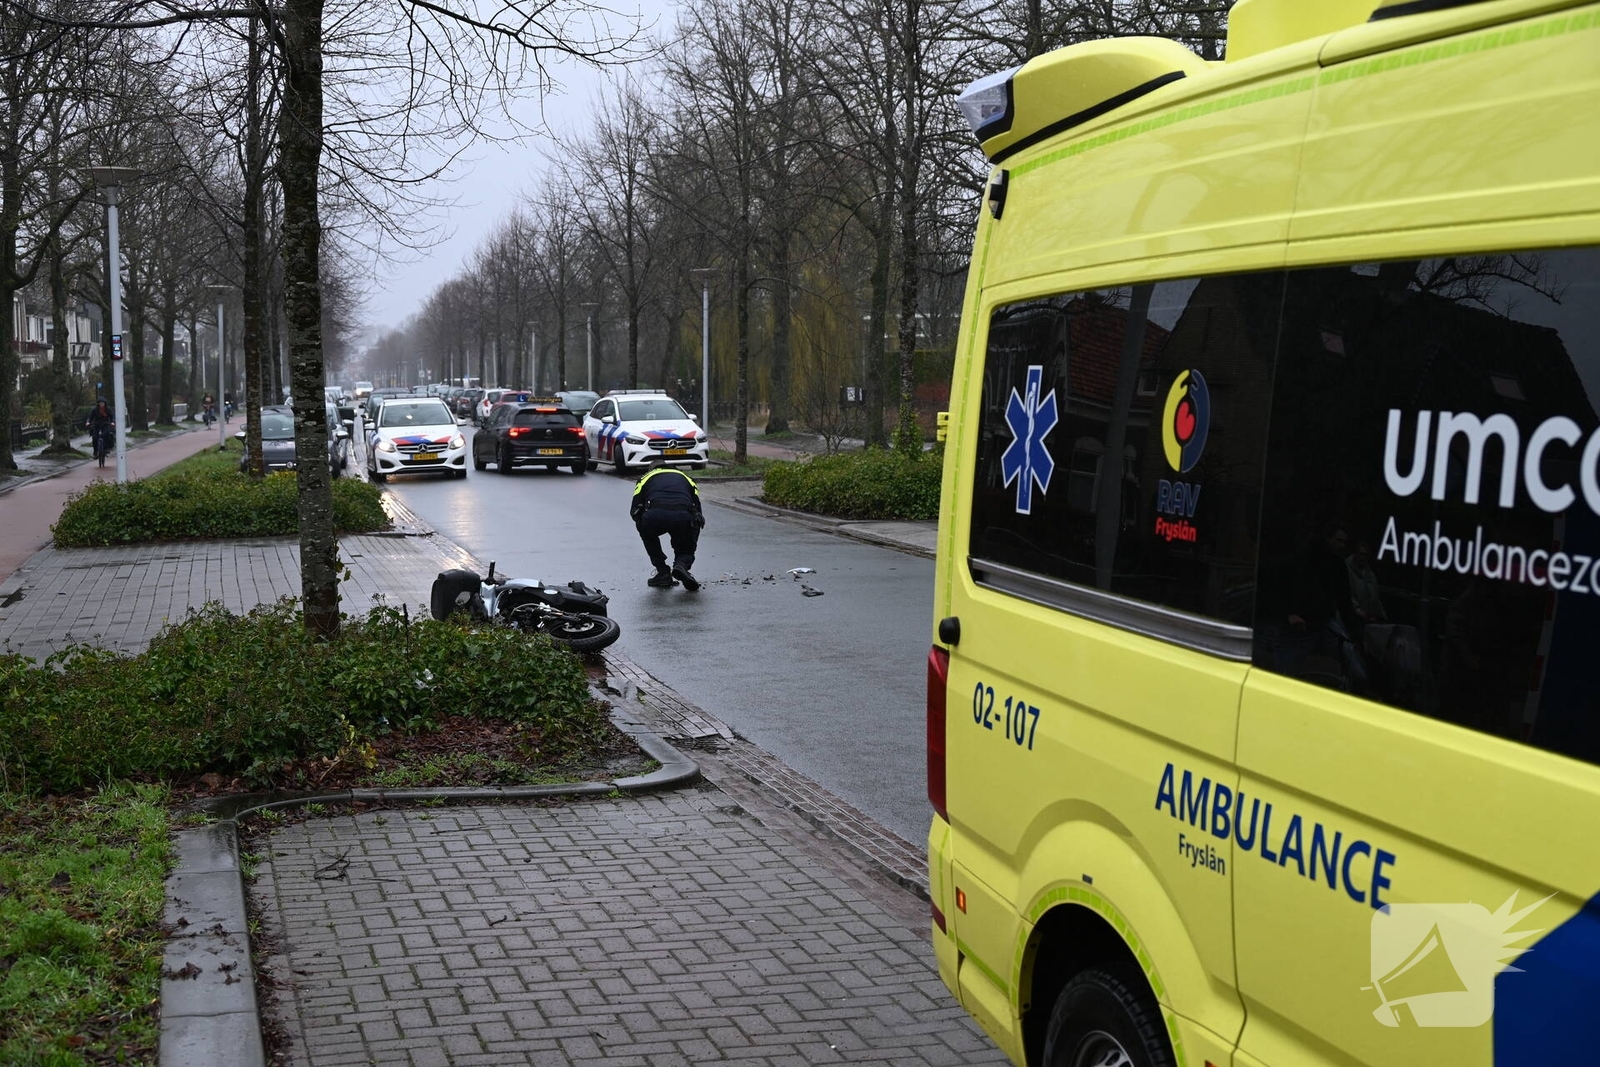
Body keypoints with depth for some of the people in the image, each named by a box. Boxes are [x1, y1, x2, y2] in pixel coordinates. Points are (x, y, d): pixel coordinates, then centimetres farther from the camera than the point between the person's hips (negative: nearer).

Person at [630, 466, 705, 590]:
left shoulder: (646, 478, 33)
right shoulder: (686, 478, 37)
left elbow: (634, 511, 23)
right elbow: (698, 515, 34)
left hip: (655, 516, -1)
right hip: (683, 517, 1)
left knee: (647, 533, 35)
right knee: (687, 548, 29)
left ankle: (663, 574, 25)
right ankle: (682, 565, -5)